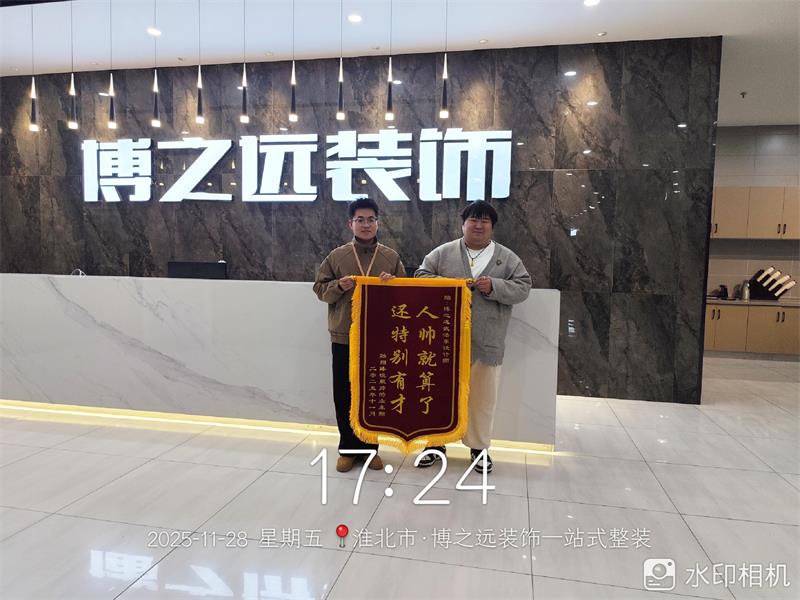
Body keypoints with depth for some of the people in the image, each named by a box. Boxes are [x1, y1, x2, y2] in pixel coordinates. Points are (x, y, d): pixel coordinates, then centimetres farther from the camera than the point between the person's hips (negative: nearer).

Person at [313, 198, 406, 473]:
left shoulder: (391, 257, 4)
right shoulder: (337, 256, 3)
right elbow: (320, 289, 4)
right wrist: (338, 286, -15)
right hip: (343, 338, 0)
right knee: (344, 395, 6)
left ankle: (370, 447, 25)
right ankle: (348, 448, 22)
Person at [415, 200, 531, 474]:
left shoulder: (507, 257, 6)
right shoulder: (443, 253, 5)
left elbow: (522, 287, 1)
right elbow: (421, 276, 3)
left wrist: (494, 287, -17)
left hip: (486, 340, 1)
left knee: (483, 395, 10)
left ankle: (479, 446, 27)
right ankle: (436, 441, 25)